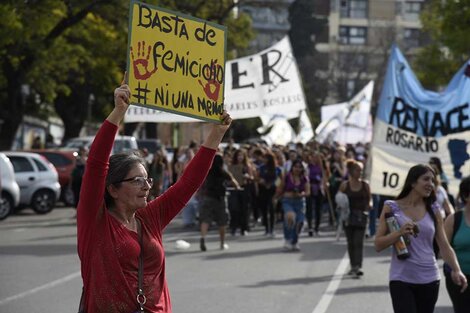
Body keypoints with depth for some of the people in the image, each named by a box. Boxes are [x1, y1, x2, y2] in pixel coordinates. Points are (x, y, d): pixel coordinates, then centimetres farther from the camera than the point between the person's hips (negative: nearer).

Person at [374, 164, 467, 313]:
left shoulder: (433, 210, 8)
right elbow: (378, 245, -1)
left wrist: (456, 270, -12)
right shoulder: (392, 207, 0)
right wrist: (400, 233, -17)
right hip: (401, 279, -3)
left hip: (429, 279, 3)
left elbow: (444, 245, 5)